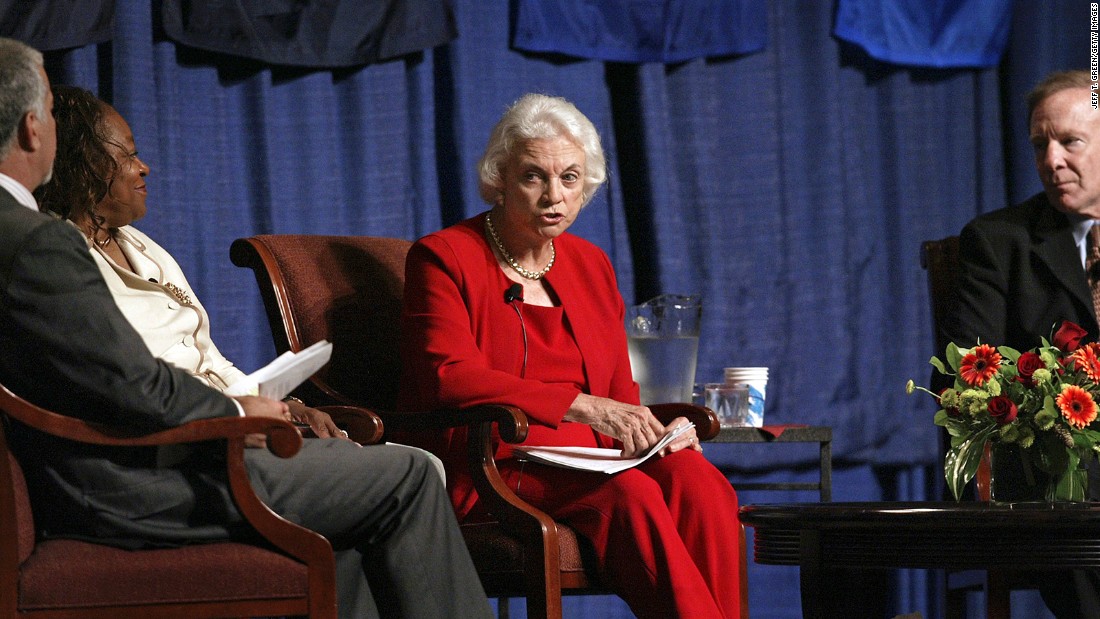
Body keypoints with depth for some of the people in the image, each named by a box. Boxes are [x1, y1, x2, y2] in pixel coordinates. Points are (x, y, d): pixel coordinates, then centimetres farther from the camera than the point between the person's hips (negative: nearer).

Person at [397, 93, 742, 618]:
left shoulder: (591, 265, 21)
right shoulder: (444, 257, 2)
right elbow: (447, 377, -14)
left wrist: (656, 431, -6)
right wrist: (579, 406, -24)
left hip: (586, 460, 6)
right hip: (485, 469, -5)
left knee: (695, 478, -27)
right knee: (630, 494, -34)